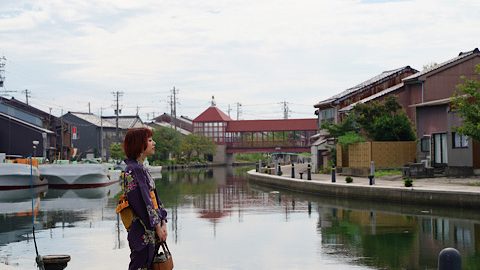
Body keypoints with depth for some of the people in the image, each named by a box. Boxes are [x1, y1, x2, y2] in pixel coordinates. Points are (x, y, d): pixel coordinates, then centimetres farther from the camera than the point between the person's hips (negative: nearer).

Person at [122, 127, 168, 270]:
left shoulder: (141, 168, 15)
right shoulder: (133, 170, -14)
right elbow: (143, 202, -18)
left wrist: (163, 223, 4)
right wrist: (157, 226, -14)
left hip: (152, 232, 9)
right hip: (143, 232, -9)